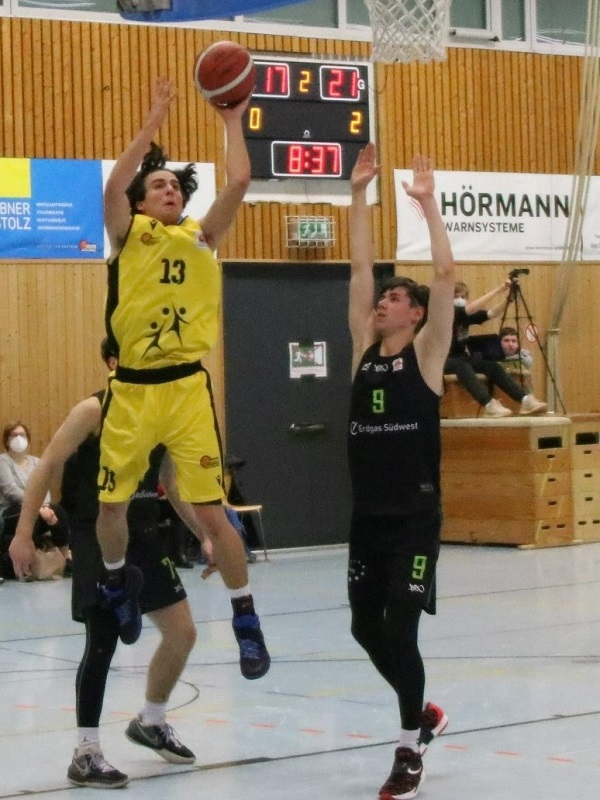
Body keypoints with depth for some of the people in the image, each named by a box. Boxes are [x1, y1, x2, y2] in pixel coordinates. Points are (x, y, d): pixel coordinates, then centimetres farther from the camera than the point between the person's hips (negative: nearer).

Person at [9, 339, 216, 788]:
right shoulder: (94, 411, -12)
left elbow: (171, 485, 18)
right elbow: (47, 468, -12)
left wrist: (206, 536, 12)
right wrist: (23, 534, -18)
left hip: (145, 536, 7)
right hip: (99, 539, -7)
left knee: (182, 633, 8)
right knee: (103, 643, -10)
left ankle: (151, 723, 31)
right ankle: (86, 755, 0)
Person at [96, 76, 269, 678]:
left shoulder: (201, 237, 9)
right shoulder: (128, 235, 6)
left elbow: (238, 183, -3)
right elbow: (113, 186, -13)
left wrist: (232, 120, 2)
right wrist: (153, 123, -12)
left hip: (188, 387, -1)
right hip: (131, 388, 1)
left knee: (210, 510, -6)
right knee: (110, 503, 8)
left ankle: (246, 620, 5)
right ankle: (117, 579, 39)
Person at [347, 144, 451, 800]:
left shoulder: (426, 353, -3)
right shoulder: (365, 349, 10)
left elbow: (445, 274, -13)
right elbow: (359, 266, 8)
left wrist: (428, 204, -12)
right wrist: (359, 195, 4)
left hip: (415, 517, -6)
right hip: (366, 516, 6)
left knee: (399, 628, -9)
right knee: (367, 628, 12)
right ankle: (421, 714, 34)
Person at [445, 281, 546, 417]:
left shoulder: (465, 316, 7)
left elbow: (490, 313, -3)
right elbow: (471, 308, -30)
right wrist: (497, 290, -31)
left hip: (462, 356, 8)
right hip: (444, 360, -7)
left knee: (491, 364, -17)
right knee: (463, 367, -40)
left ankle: (525, 399, -29)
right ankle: (489, 404, -53)